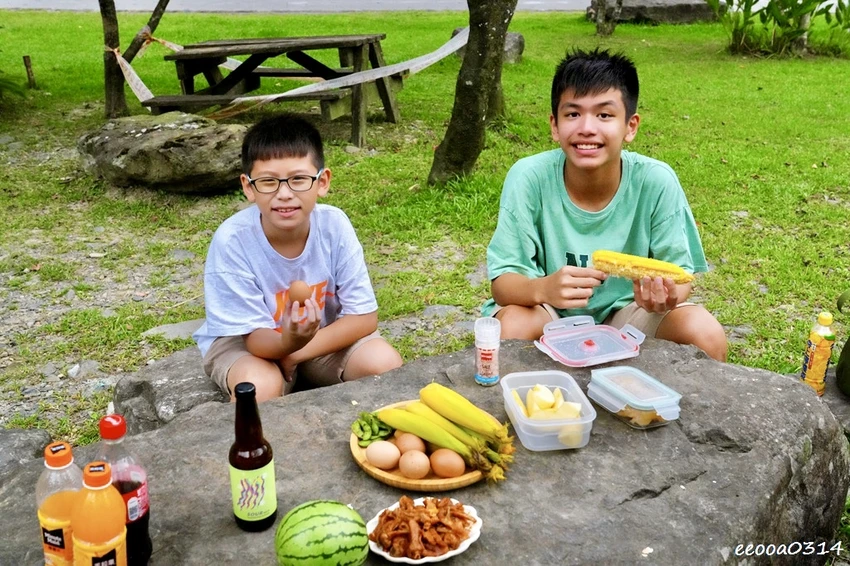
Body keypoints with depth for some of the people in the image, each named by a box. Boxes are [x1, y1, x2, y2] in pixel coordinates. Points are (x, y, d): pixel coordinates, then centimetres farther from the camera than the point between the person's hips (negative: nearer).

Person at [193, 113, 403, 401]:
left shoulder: (334, 225, -22)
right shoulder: (232, 240, -28)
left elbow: (364, 316, -16)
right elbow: (256, 337, -22)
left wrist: (294, 354, -22)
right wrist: (288, 341, -46)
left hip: (323, 335, 3)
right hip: (242, 340, -2)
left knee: (386, 363, -21)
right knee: (261, 386, -34)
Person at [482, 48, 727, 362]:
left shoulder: (656, 182, -19)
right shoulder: (529, 177, -21)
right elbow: (502, 280, -20)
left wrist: (668, 296, -35)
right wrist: (542, 288, -43)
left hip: (624, 311, 2)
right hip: (550, 312, -1)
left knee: (707, 334, -23)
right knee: (510, 328, -33)